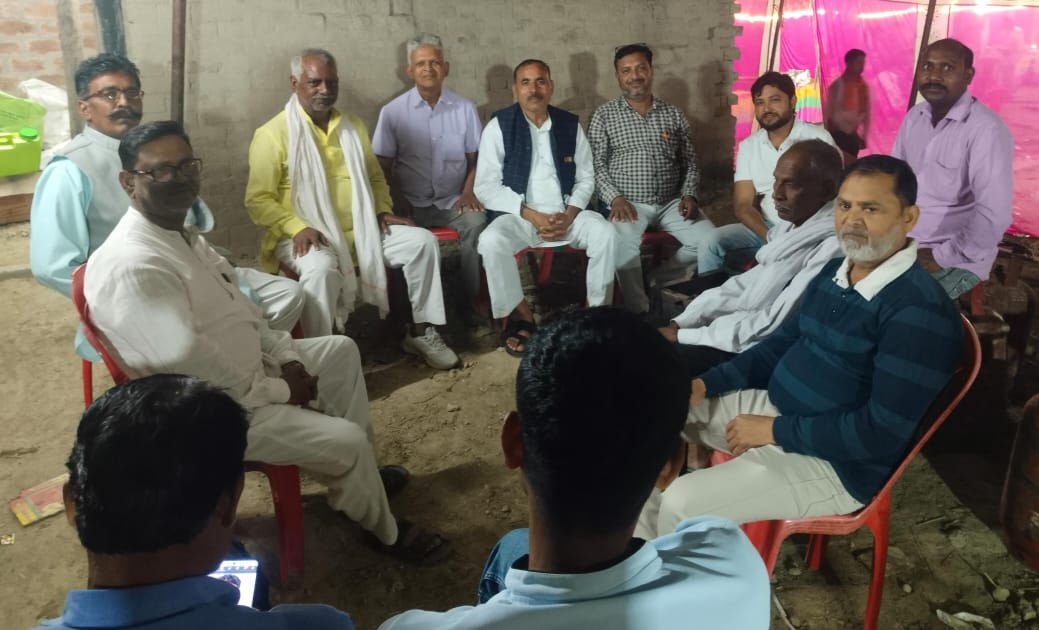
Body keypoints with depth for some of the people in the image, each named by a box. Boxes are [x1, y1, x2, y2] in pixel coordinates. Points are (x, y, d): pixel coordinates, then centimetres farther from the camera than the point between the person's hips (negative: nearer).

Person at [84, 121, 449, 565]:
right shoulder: (132, 267, -29)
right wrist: (276, 389, -19)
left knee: (340, 350, 19)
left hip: (244, 369, 11)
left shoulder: (180, 234, 4)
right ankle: (385, 532, 16)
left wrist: (284, 356, 0)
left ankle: (359, 472, 29)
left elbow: (233, 304, 13)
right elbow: (189, 362, -32)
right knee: (347, 440, -14)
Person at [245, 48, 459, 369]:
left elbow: (375, 176, 23)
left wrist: (382, 210, 4)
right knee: (321, 268, -39)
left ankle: (421, 331, 3)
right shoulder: (273, 134, -6)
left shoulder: (353, 126, 13)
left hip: (361, 229, 6)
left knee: (423, 241, -9)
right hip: (307, 236, -6)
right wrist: (297, 228, -23)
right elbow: (258, 199, -9)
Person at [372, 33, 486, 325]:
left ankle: (470, 301, -16)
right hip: (412, 203, 0)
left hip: (453, 201, 1)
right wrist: (398, 201, -11)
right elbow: (383, 164, 3)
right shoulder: (393, 112, 2)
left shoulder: (465, 108, 6)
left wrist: (468, 191, -7)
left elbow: (475, 158, 10)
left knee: (476, 222, -30)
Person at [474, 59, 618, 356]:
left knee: (606, 234, -24)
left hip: (566, 214, 2)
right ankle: (522, 315, -14)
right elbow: (486, 187, -7)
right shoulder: (499, 126, -2)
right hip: (519, 215, -2)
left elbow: (586, 178, 9)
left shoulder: (570, 124, 8)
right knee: (491, 241, -32)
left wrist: (569, 215, -11)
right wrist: (532, 216, -17)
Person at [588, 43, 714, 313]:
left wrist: (689, 195, -3)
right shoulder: (604, 115, 5)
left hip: (671, 203, 4)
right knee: (624, 246, -35)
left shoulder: (673, 114, 13)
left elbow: (689, 161, 14)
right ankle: (639, 312, -17)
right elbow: (596, 165, -1)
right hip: (628, 204, -3)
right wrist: (615, 198, -16)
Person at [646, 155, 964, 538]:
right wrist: (706, 383, 2)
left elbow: (883, 432, -26)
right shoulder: (834, 272, 7)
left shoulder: (919, 311, -22)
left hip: (834, 463, -9)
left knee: (682, 504, -24)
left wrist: (775, 431, -20)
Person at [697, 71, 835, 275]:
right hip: (765, 228, 4)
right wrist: (770, 237, -18)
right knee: (712, 240, -17)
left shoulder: (818, 138, -4)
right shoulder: (747, 146, 7)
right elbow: (742, 205, 1)